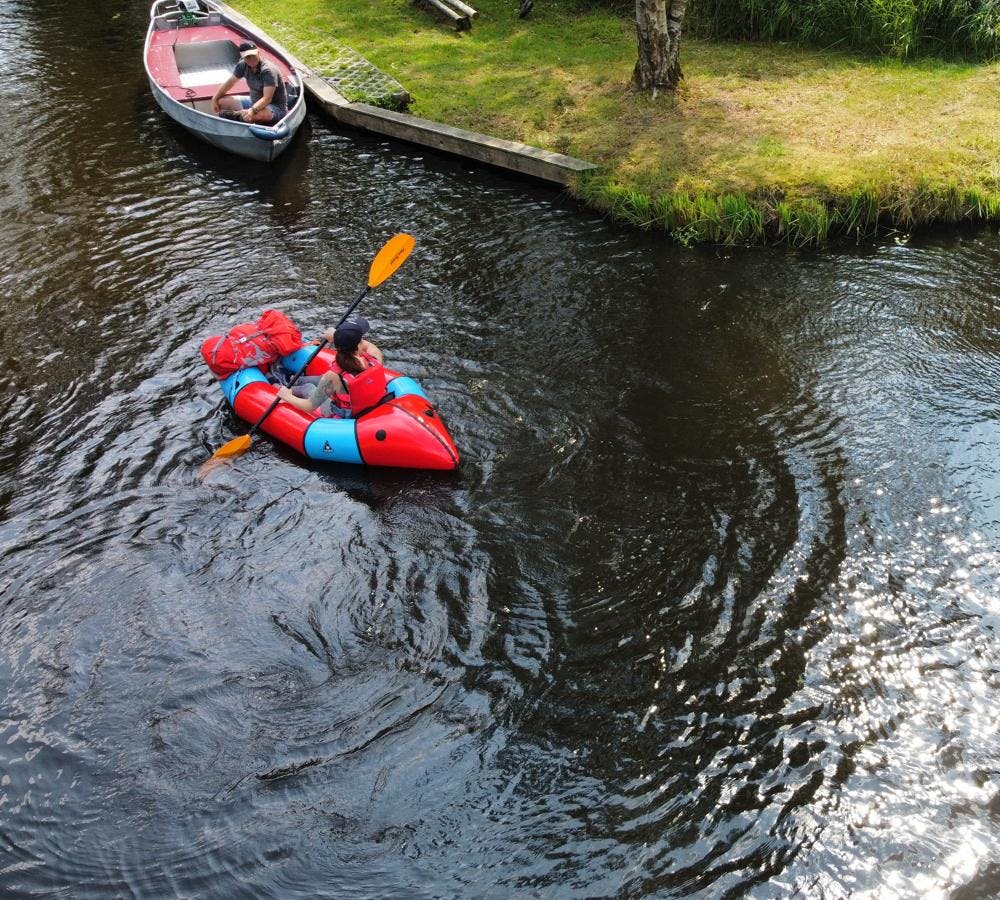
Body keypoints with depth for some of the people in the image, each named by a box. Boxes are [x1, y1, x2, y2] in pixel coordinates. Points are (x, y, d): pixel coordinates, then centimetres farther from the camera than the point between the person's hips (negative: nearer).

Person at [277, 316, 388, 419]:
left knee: (308, 387, 24)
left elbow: (309, 407, -21)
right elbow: (368, 345, 0)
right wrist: (337, 336, 3)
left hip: (341, 418, -4)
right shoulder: (374, 357, -27)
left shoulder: (333, 377, -35)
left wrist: (287, 397, -2)